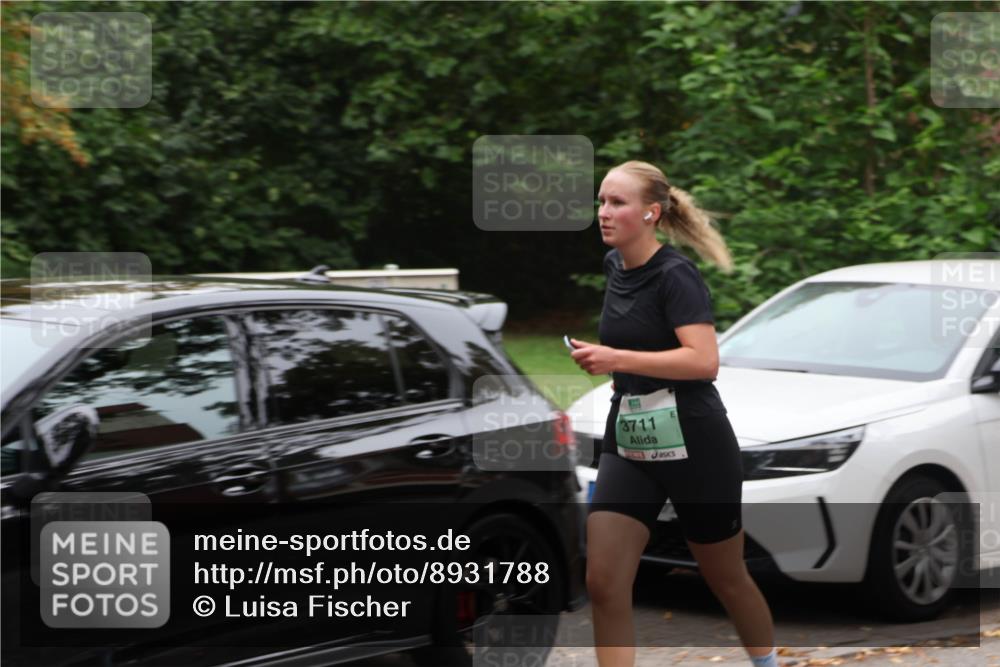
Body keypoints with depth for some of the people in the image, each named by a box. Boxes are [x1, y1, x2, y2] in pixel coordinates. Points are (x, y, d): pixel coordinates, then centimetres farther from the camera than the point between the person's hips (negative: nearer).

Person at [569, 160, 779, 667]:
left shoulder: (675, 275, -16)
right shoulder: (614, 265, 6)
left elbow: (704, 361, -28)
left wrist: (618, 360, -31)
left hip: (693, 447, -6)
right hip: (627, 442, 6)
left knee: (725, 579, 12)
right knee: (604, 584, -9)